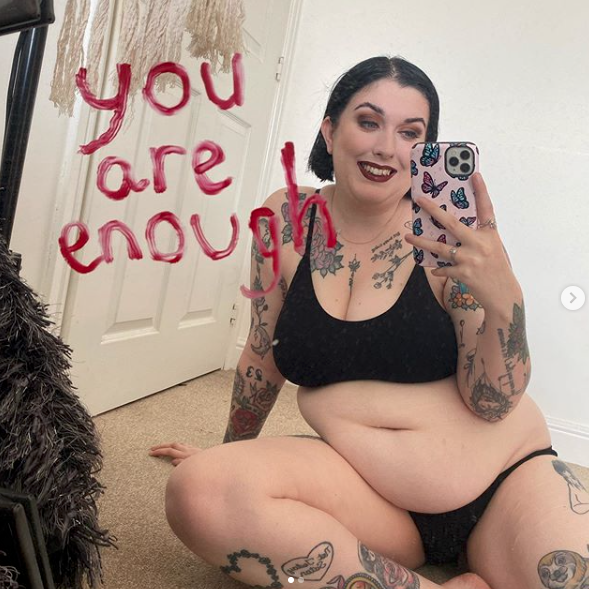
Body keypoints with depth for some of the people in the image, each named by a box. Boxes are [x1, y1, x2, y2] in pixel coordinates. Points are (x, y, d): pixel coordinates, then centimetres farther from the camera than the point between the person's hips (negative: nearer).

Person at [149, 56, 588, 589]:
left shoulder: (446, 233, -8)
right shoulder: (286, 220, -3)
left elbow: (495, 404, -8)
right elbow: (264, 358, 8)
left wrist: (503, 298, -26)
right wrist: (230, 453, 19)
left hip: (506, 481, -2)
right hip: (363, 485, 3)